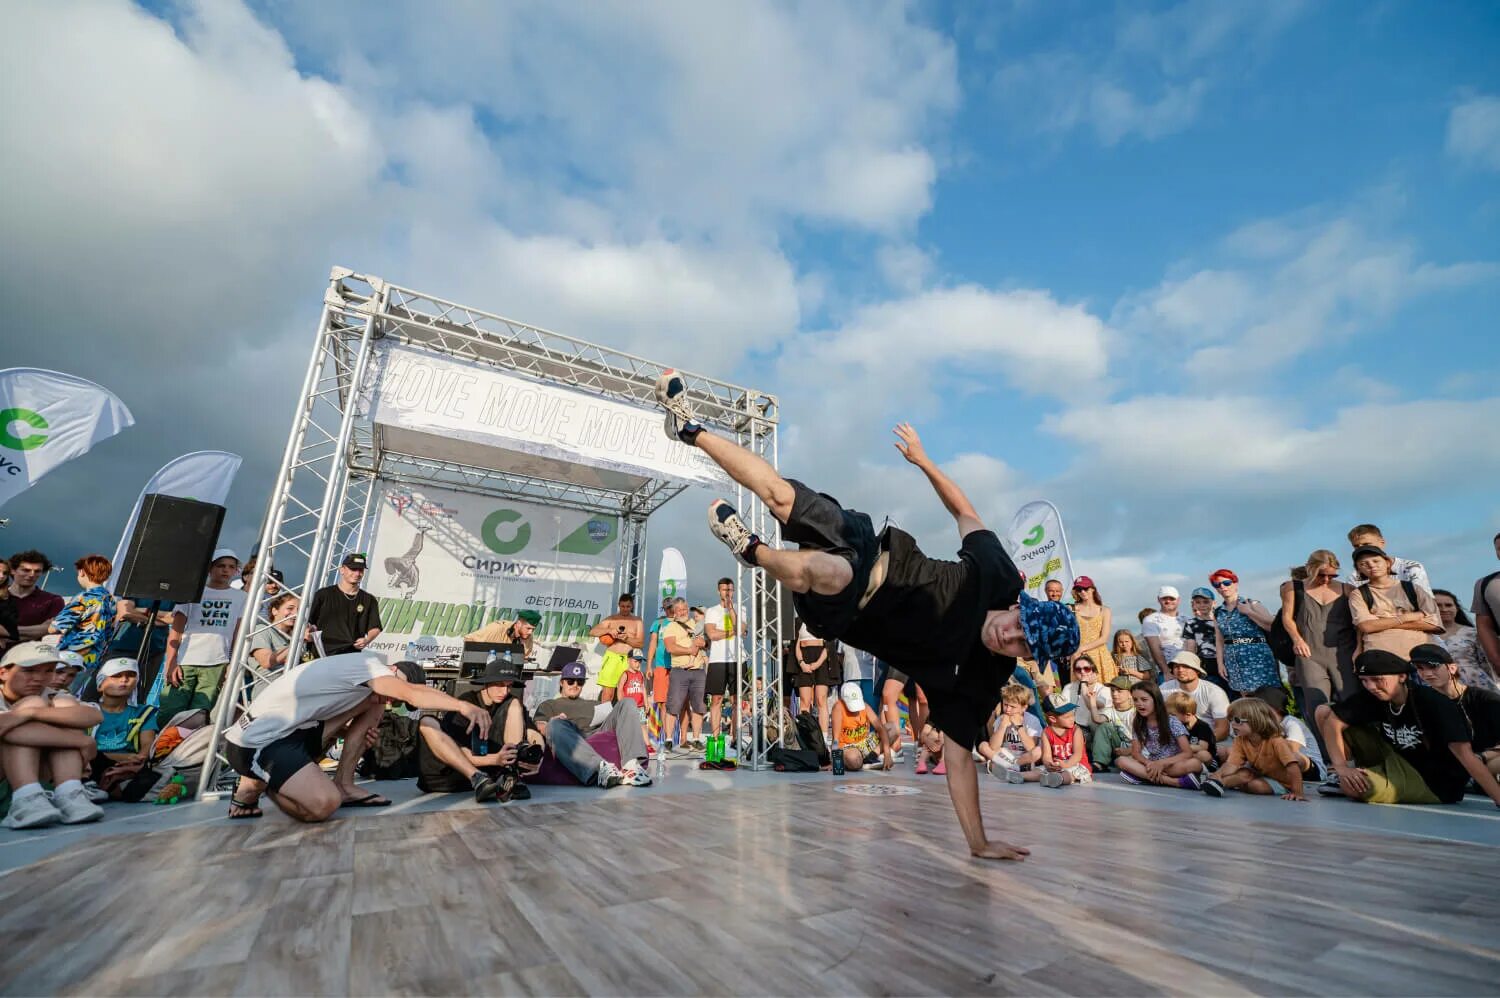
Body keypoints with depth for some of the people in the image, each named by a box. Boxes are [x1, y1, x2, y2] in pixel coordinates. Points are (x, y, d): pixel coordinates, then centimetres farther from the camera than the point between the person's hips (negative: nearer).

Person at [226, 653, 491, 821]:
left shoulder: (362, 670, 10)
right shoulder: (367, 664, -19)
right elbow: (414, 694, -34)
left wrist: (349, 731, -2)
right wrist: (463, 705, -44)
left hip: (290, 730, 9)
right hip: (254, 742, -9)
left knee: (372, 705, 2)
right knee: (325, 804, -25)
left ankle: (344, 786, 4)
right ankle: (254, 785, 2)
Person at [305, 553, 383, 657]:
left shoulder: (369, 600, 13)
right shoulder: (323, 595, 11)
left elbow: (375, 628, 8)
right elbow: (309, 622, 11)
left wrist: (366, 640, -11)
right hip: (324, 653, -1)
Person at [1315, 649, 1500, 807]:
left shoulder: (1434, 704, -22)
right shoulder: (1371, 698, -8)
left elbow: (1464, 753, -29)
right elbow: (1332, 721, -10)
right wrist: (1342, 767, -22)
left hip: (1435, 785, -6)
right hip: (1398, 760, 6)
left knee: (1355, 787, -35)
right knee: (1324, 712, -5)